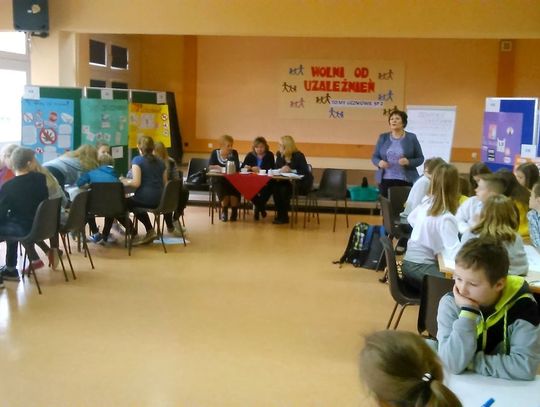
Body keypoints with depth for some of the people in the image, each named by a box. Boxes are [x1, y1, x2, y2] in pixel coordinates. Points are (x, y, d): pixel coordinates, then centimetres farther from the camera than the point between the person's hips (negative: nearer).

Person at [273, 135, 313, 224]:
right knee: (275, 187, -25)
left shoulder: (298, 156, -17)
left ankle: (283, 217, -16)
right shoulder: (279, 155, 2)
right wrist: (281, 170, -19)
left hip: (302, 183, -6)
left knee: (284, 189, -31)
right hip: (288, 181, 6)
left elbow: (305, 172, -21)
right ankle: (280, 214, -14)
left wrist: (291, 170, -30)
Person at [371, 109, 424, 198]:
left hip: (406, 180, -2)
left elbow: (420, 158, 3)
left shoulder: (411, 138, 2)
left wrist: (408, 162, -16)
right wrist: (379, 162, -11)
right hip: (385, 180, 2)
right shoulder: (383, 138, 8)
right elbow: (374, 157, 11)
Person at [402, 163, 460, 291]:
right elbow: (456, 250, -26)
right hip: (420, 267, -9)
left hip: (410, 262, 9)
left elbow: (411, 219, 24)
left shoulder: (426, 202, 4)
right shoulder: (446, 218, -21)